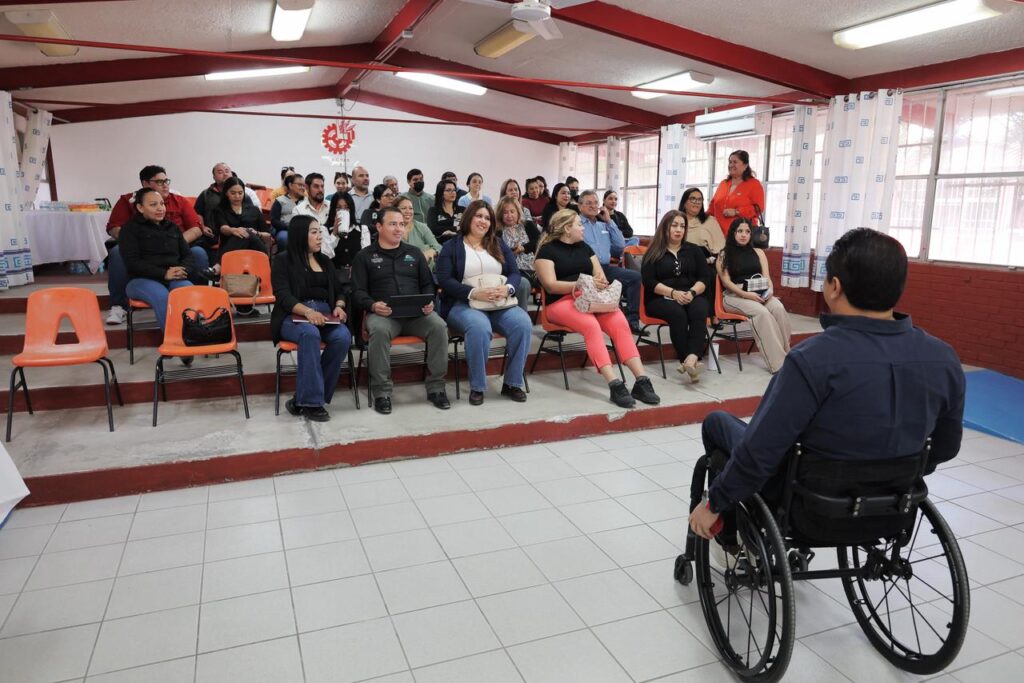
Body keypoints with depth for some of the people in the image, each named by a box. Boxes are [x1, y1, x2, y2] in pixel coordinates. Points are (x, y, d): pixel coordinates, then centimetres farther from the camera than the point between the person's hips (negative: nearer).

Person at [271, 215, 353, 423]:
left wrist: (339, 307, -5)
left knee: (343, 337, -30)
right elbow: (283, 295, -8)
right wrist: (307, 311, -27)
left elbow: (338, 291, 20)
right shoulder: (282, 260, 5)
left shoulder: (325, 261, 21)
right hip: (292, 316, -4)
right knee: (310, 333, -39)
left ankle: (304, 398, -23)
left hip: (325, 315, 4)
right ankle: (311, 400, -32)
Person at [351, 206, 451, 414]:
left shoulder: (414, 253, 22)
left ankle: (436, 387, -17)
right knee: (379, 330, -37)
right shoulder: (364, 256, 13)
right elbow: (358, 292, 6)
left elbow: (428, 284, 20)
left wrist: (429, 302, -2)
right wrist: (373, 305, -16)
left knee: (439, 326, -28)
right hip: (382, 313, -2)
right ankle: (382, 391, -25)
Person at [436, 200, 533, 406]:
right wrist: (474, 293, -20)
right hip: (463, 304, -4)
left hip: (500, 304, 4)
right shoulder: (451, 247, 6)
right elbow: (444, 280, -6)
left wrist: (507, 289, -14)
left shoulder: (499, 245, 19)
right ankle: (477, 387, -21)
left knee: (523, 323, -26)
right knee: (480, 327, -38)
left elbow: (514, 273, 10)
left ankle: (512, 383, -12)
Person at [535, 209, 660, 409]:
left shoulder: (584, 247, 21)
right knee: (591, 325, -36)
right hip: (561, 302, -5)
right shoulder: (547, 250, 2)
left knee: (620, 323, -25)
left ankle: (642, 379, -31)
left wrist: (600, 281, -8)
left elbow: (601, 276, 18)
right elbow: (550, 285, -9)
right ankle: (615, 384, -40)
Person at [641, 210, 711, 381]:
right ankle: (687, 360, -39)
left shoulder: (694, 250, 17)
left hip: (691, 296, 2)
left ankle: (692, 357, -49)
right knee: (677, 313, -35)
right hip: (661, 298, -2)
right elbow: (649, 281, -5)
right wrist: (673, 292, -18)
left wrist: (692, 293, -12)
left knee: (699, 311, -32)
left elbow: (705, 277, 8)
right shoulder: (654, 252, 7)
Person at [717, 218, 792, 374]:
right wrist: (746, 294, -17)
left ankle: (786, 354, -27)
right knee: (761, 312, -34)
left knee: (778, 308, -30)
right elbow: (726, 281, -3)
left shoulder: (758, 252, 20)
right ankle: (777, 364, -35)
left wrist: (770, 290, -13)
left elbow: (766, 277, 10)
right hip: (734, 295, -4)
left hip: (759, 294, 4)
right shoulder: (724, 255, 8)